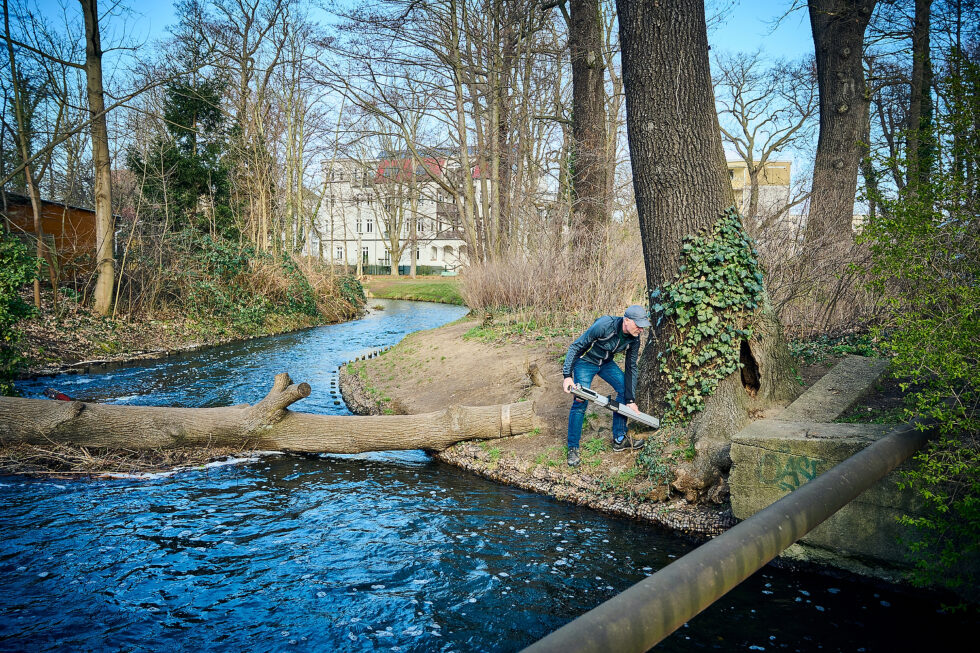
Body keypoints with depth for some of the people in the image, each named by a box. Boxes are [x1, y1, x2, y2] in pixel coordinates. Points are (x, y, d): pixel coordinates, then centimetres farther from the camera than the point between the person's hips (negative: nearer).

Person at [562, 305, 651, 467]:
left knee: (625, 389, -4)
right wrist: (567, 376, -34)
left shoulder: (634, 339, -14)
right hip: (585, 361, -6)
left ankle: (619, 439, 8)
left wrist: (631, 400, -6)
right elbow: (576, 346, -27)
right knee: (580, 401, -17)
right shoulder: (604, 325, -34)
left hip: (606, 363, 6)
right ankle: (573, 448, -5)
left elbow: (631, 368, -4)